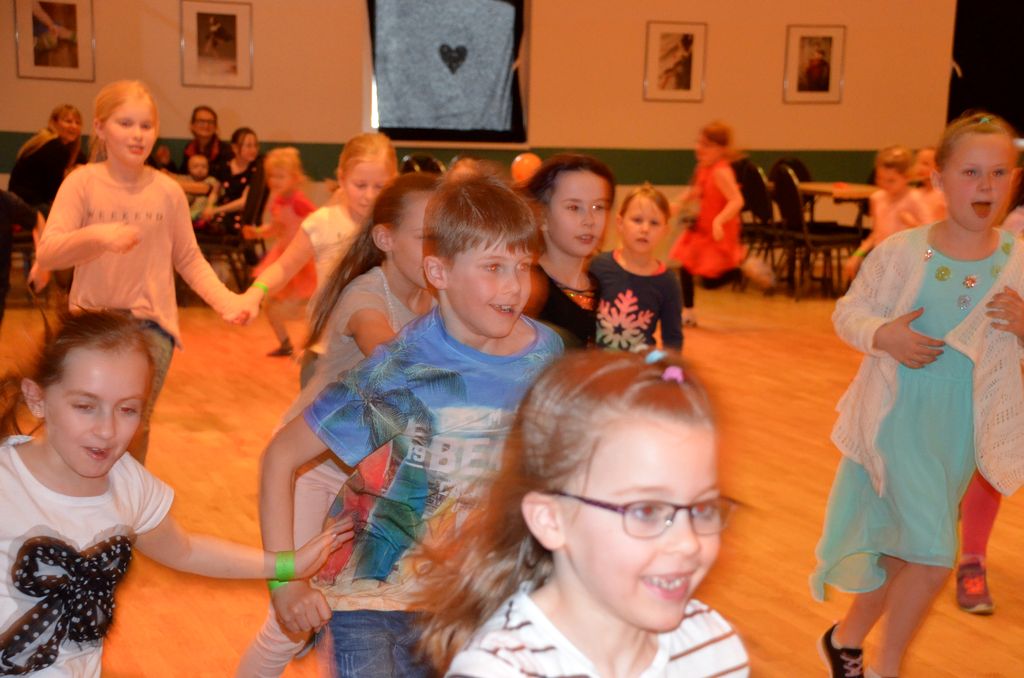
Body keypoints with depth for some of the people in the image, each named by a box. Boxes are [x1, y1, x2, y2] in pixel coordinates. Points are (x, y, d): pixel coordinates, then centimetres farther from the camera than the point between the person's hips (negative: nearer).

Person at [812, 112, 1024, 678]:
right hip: (895, 417, -3)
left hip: (960, 432, 4)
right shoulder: (902, 251, -10)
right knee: (934, 558, -9)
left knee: (900, 547, 17)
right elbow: (847, 312, -1)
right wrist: (882, 335, -21)